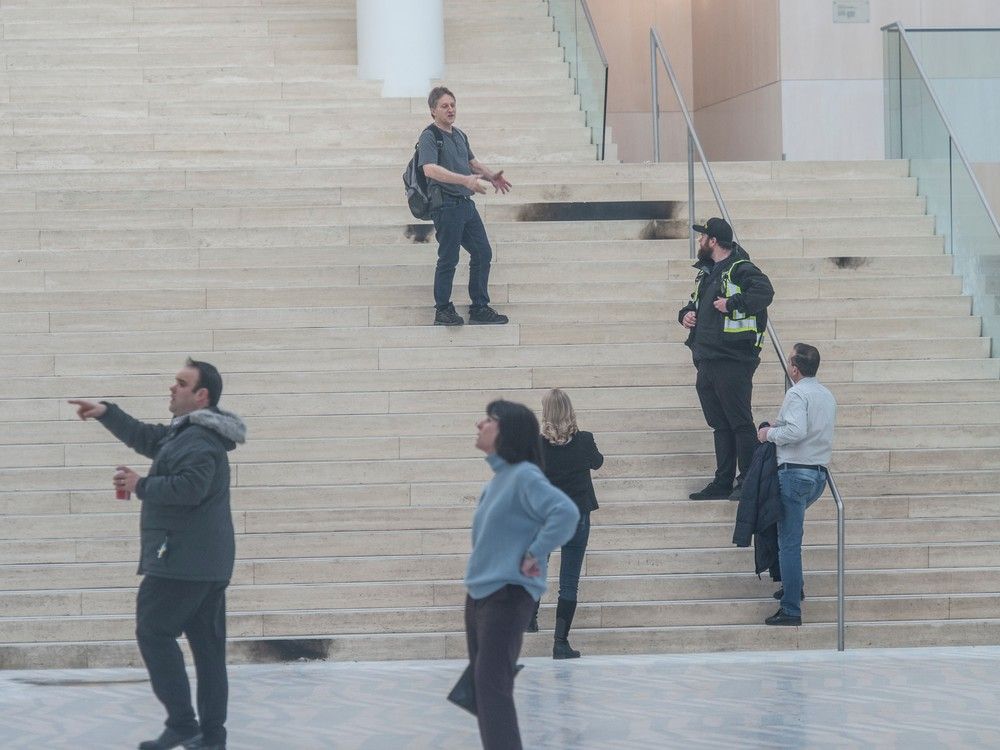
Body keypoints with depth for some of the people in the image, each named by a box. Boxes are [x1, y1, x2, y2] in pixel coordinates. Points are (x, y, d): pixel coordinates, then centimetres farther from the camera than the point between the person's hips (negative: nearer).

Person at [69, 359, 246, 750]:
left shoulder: (199, 441, -16)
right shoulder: (183, 433, 18)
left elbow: (188, 488, -29)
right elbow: (145, 437, 32)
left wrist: (140, 486, -17)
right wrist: (106, 413, 24)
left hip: (182, 559, -10)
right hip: (208, 561, 10)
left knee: (154, 632, -6)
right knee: (207, 644, 8)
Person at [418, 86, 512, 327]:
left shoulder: (459, 135, 17)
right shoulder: (429, 137, -10)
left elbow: (472, 162, 32)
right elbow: (430, 169, -26)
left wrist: (491, 176, 13)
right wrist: (465, 180, -34)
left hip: (466, 204, 9)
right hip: (446, 205, -9)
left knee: (482, 253, 9)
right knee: (448, 259, -3)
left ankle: (480, 309, 16)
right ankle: (443, 311, 7)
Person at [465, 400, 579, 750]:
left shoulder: (524, 476, -15)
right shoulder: (497, 479, 13)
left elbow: (565, 512, -28)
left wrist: (533, 555, -21)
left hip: (507, 595, -10)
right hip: (478, 593, 10)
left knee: (492, 685, -15)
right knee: (483, 684, 13)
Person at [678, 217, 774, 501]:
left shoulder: (740, 270, -10)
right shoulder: (706, 271, 19)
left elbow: (764, 292, -26)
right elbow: (695, 301, 32)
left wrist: (731, 304, -24)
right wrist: (686, 314, 11)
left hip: (732, 360, -9)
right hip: (706, 359, 9)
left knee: (740, 422, -6)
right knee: (719, 424, 12)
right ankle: (723, 482, 17)